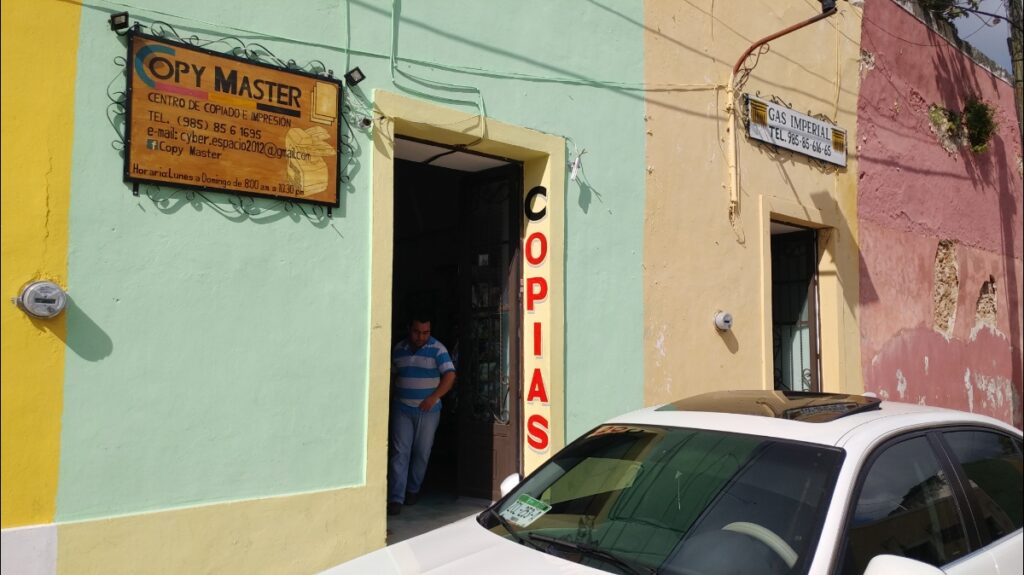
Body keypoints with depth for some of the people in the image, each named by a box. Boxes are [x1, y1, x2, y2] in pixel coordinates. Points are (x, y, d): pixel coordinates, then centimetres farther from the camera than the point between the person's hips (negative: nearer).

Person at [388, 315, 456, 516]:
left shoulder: (437, 349, -6)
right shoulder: (398, 349, 6)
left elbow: (450, 375, -14)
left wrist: (433, 398, -22)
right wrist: (390, 400, 13)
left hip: (428, 411, -1)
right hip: (401, 409, 2)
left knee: (422, 452, 8)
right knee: (399, 452, -5)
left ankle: (413, 490, 28)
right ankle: (396, 499, -4)